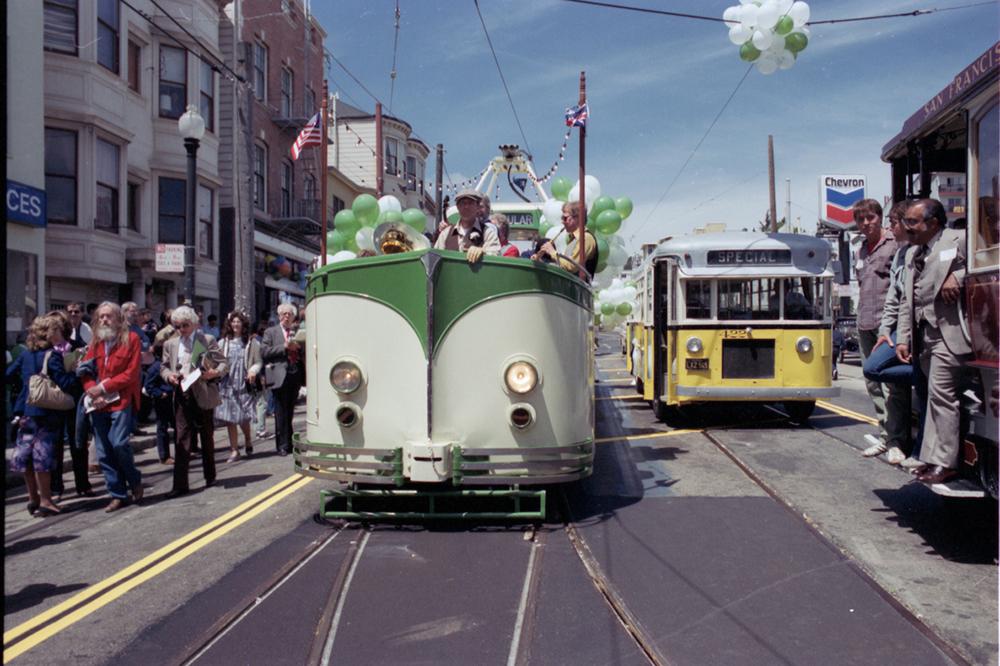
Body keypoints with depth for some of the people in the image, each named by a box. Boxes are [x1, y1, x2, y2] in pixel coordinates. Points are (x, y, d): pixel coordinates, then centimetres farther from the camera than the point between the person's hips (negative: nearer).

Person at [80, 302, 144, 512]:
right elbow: (86, 372, 9)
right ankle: (117, 495, 16)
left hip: (121, 400, -5)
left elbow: (131, 373, -8)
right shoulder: (95, 342, 14)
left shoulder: (131, 339, -1)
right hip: (98, 404, 5)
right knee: (103, 453, 5)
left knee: (119, 443, -18)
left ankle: (135, 480, 8)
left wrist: (103, 387, -12)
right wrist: (92, 392, -9)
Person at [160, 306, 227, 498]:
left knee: (207, 438, 10)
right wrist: (169, 376, -5)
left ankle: (210, 476, 26)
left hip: (203, 395, -2)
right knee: (182, 440, -3)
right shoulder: (170, 344, 12)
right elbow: (164, 367, 17)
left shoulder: (208, 340, 1)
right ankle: (180, 484, -3)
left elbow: (224, 364, 1)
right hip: (181, 396, 2)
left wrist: (215, 372, -20)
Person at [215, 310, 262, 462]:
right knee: (229, 418, 0)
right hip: (228, 385, 2)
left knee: (243, 417, -1)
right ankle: (234, 450, 9)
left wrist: (253, 370, -15)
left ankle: (248, 441, 29)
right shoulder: (223, 343, 7)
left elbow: (259, 362, 4)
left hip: (245, 385, -2)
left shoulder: (251, 342, 3)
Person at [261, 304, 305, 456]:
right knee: (281, 413, -3)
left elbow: (305, 353, 18)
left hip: (295, 375, 3)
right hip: (280, 376, -3)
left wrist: (299, 347, -3)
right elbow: (264, 352, -5)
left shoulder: (298, 332, 16)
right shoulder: (271, 332, 7)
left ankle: (289, 443, 18)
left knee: (290, 412, 11)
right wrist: (284, 347, -11)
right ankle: (282, 446, 1)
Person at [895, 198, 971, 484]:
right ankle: (932, 457, 16)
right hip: (923, 334, 7)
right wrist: (903, 338, 12)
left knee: (941, 395, -8)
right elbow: (906, 300, 19)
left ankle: (945, 463, -2)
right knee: (935, 396, 11)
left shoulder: (959, 240, -1)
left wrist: (958, 277, -19)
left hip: (948, 332, -7)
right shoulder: (912, 253, 21)